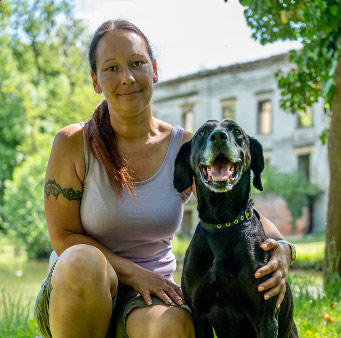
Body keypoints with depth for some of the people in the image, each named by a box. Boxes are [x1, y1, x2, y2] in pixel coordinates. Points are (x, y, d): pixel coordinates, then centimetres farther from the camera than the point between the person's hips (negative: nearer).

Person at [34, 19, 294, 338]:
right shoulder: (73, 144, -9)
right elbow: (63, 236, -8)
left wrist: (279, 249, -25)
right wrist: (134, 273, -19)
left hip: (150, 298, 0)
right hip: (74, 295, 0)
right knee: (83, 261, -36)